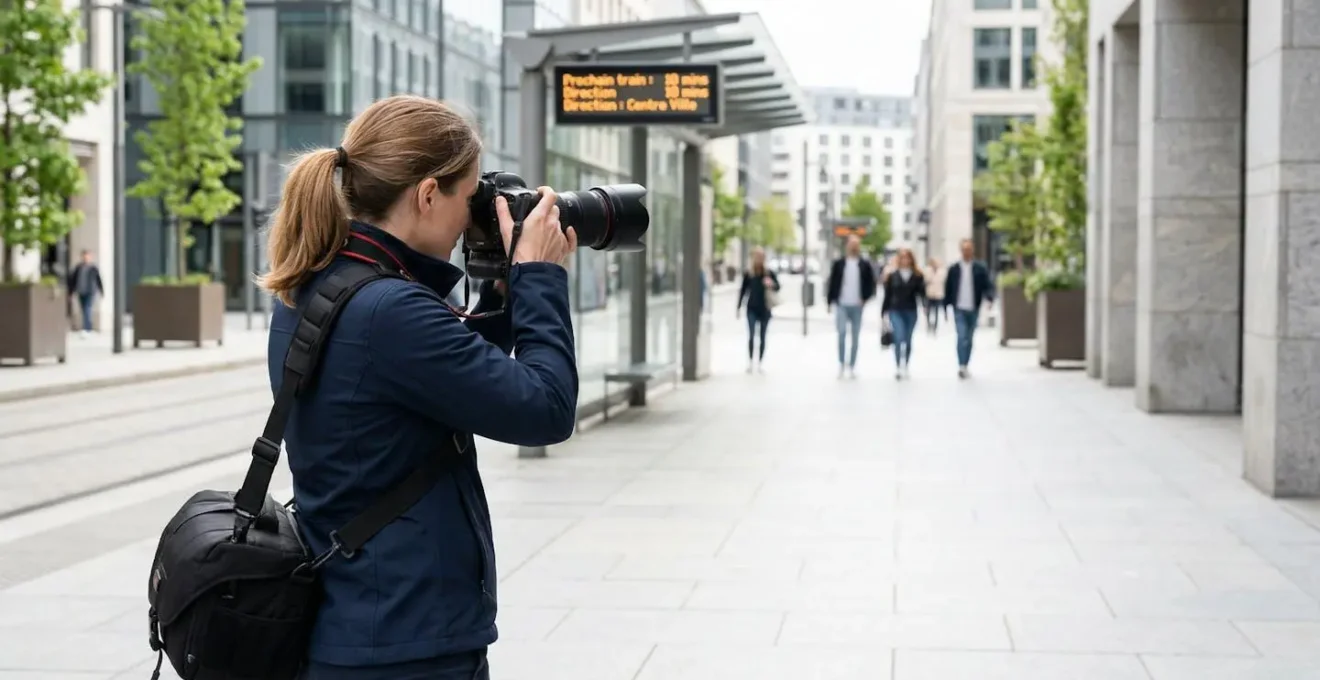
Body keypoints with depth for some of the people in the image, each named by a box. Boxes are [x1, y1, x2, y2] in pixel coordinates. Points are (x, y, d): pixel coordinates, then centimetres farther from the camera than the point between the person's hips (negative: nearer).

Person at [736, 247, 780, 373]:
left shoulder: (769, 273, -1)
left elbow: (778, 287, -6)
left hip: (764, 309, 1)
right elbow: (743, 291, 6)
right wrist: (739, 306, 5)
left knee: (762, 337, 7)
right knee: (751, 336, -10)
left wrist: (772, 284, -29)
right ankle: (750, 362, -3)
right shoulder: (748, 274, 0)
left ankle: (761, 363, 15)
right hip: (752, 309, -1)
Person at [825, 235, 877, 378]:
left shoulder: (865, 265, 4)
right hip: (841, 305, -1)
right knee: (842, 332, -16)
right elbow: (832, 283, 5)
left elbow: (871, 284, 7)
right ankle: (842, 364, -3)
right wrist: (830, 301, 0)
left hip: (857, 306, 1)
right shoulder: (838, 264, 3)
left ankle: (852, 366, 13)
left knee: (855, 337, 5)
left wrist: (865, 299, -4)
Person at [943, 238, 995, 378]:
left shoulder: (980, 269, 1)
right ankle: (961, 366, -17)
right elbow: (948, 289, 5)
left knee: (969, 339, 11)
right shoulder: (954, 269, 2)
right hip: (959, 309, -1)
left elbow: (987, 286, -4)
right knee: (962, 337, -13)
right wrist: (946, 307, 4)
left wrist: (989, 298, -24)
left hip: (973, 309, 2)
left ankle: (965, 365, 21)